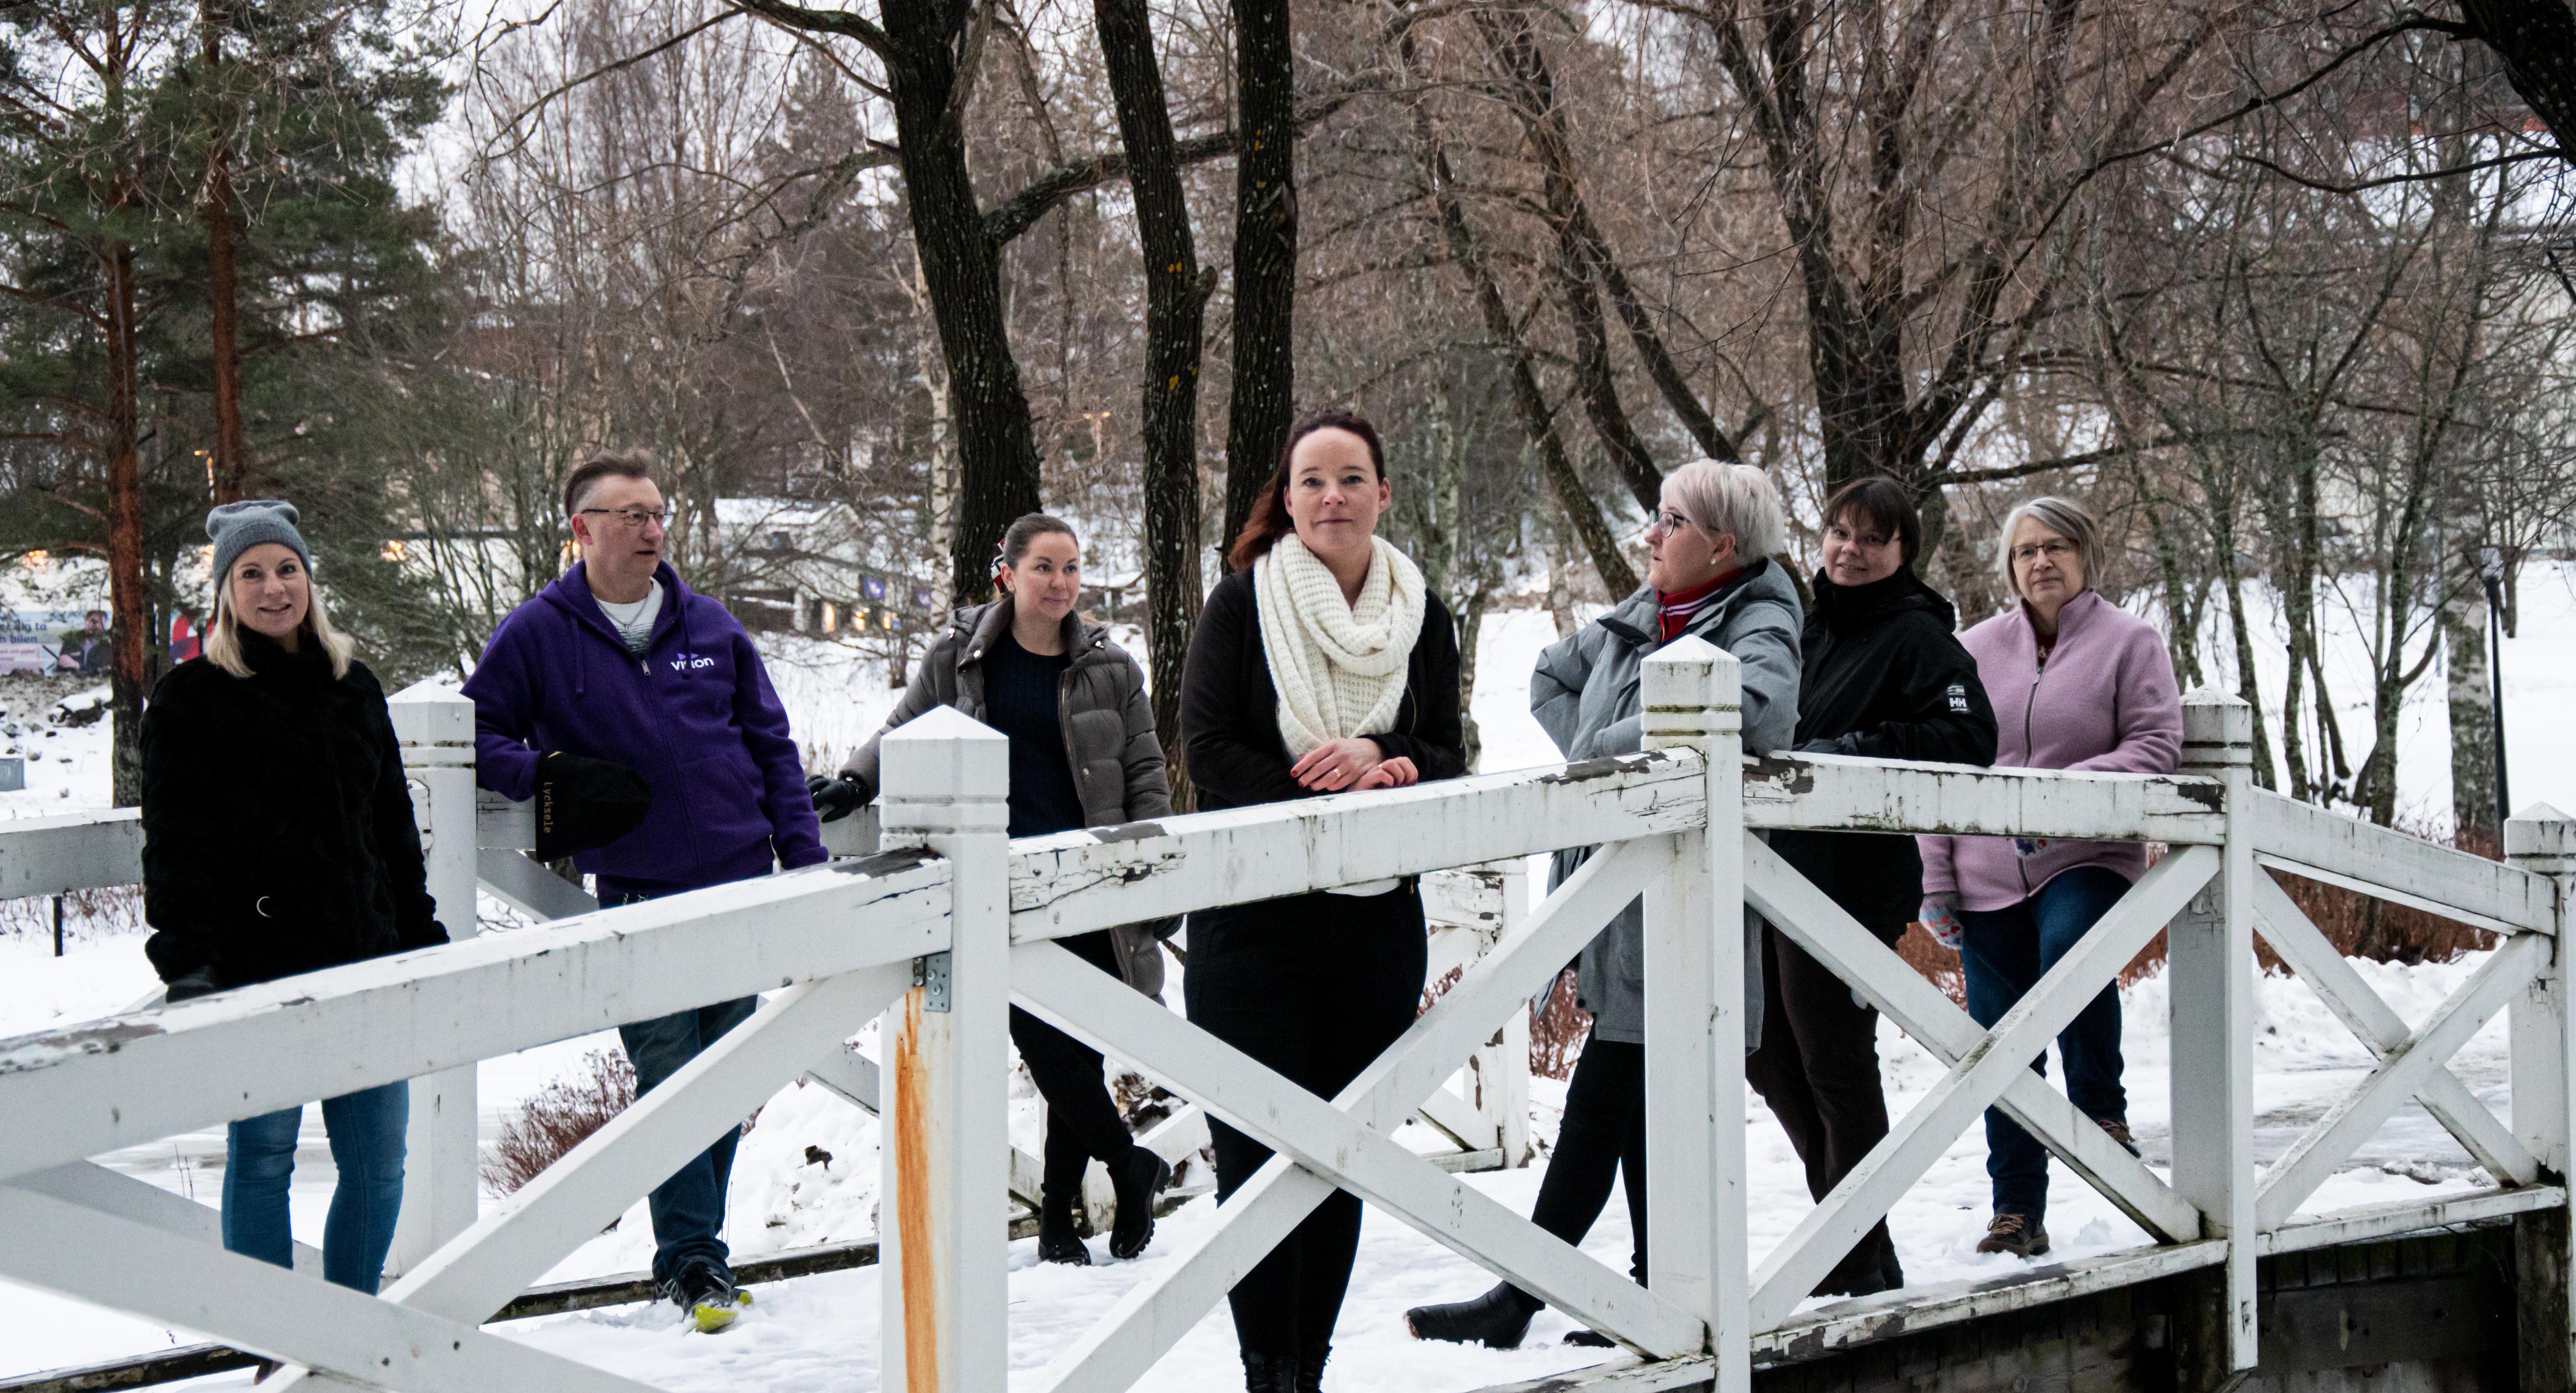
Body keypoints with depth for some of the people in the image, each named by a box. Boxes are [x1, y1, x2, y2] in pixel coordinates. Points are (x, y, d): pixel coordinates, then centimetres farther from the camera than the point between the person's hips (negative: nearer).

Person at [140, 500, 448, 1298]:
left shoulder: (354, 688, 14)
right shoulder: (191, 699, -1)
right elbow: (176, 843, -5)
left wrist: (422, 942, 16)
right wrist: (187, 967, -14)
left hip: (363, 961, 5)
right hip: (259, 968, -5)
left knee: (379, 1160, 6)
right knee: (262, 1156, 2)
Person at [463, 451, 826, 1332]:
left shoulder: (710, 627, 9)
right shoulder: (537, 635, 0)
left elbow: (772, 747, 14)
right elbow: (473, 735, 4)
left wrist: (805, 857, 7)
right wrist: (548, 774, -13)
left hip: (742, 887, 3)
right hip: (636, 899, -3)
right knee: (667, 1078, -6)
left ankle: (694, 1245, 21)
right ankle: (692, 1256, 2)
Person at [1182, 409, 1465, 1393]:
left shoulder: (1422, 615, 8)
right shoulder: (1243, 602, -2)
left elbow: (1448, 757, 8)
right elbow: (1210, 749, -8)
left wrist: (1378, 757, -14)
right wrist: (1334, 802, -17)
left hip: (1375, 918, 4)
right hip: (1252, 918, -3)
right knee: (1260, 1152, -5)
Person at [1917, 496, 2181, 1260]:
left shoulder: (2129, 642, 3)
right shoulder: (1976, 649, 11)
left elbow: (2154, 745, -5)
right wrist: (1937, 882, 5)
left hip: (2087, 859, -3)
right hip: (1989, 874, 4)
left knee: (2070, 946, -35)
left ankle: (2101, 1107, -16)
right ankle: (2017, 1210, 14)